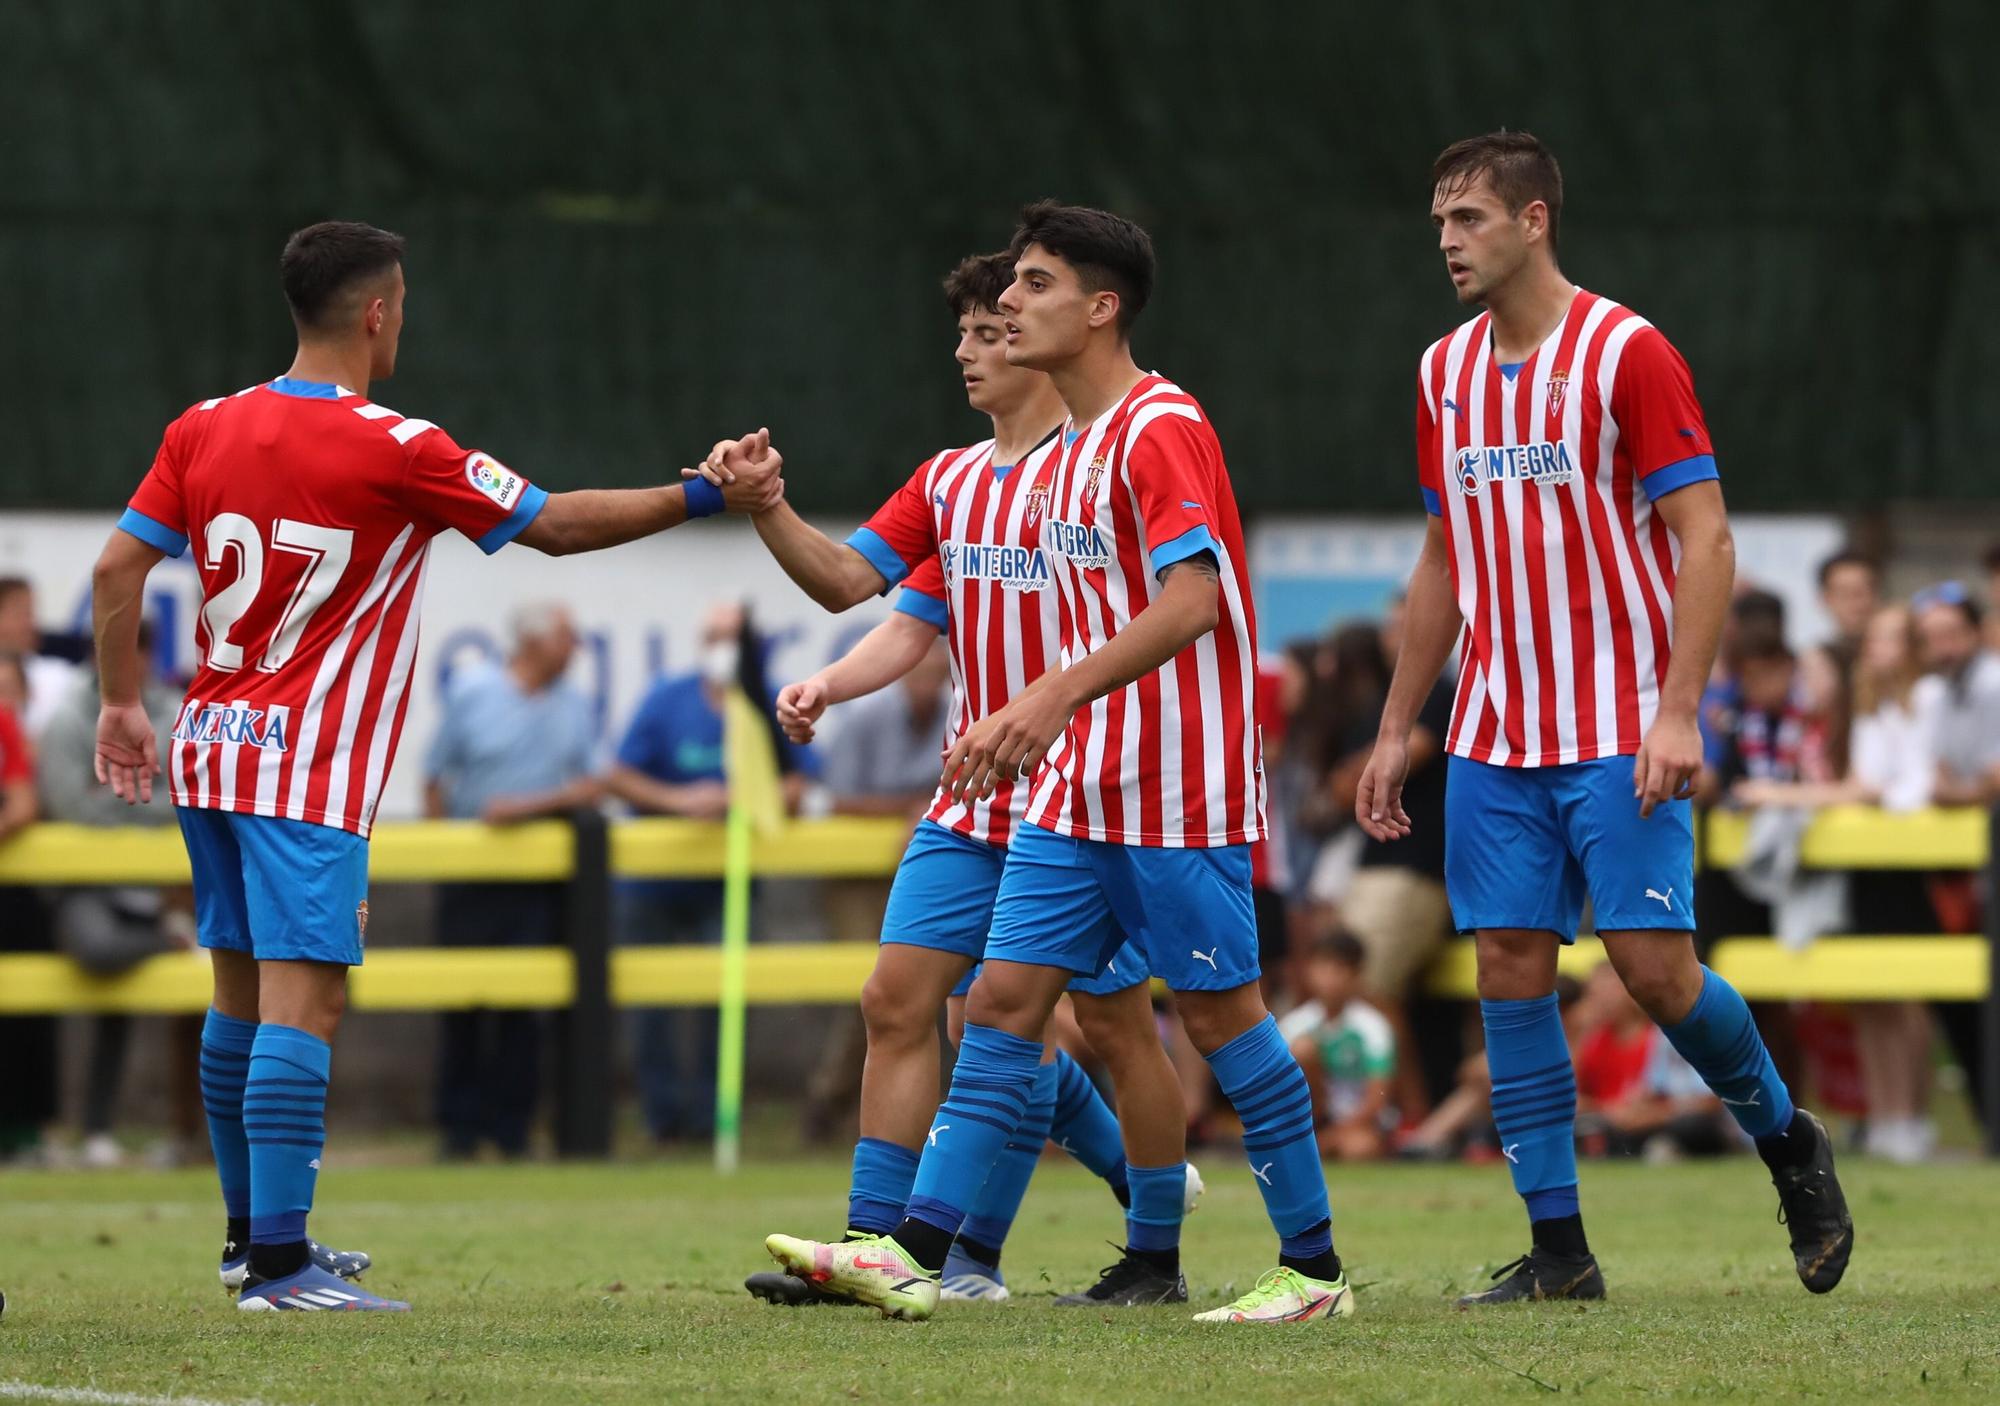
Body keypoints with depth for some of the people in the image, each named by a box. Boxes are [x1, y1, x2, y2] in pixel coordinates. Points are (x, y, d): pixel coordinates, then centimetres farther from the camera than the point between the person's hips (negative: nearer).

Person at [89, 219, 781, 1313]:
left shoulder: (204, 430, 5)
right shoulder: (397, 451, -12)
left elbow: (116, 570, 5)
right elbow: (555, 525, -5)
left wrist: (121, 703, 16)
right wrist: (709, 498, 4)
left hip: (209, 754, 7)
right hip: (309, 771, -7)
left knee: (241, 996, 16)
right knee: (303, 1002, -10)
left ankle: (252, 1235, 26)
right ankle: (279, 1260, -17)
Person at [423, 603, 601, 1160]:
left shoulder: (575, 706, 6)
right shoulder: (470, 691, 0)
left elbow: (591, 786, 1)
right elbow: (435, 779, 4)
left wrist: (529, 806, -13)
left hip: (538, 877, 2)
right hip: (471, 877, -2)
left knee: (524, 1003, -2)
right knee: (463, 1000, -1)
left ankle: (511, 1128, 4)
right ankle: (460, 1128, 6)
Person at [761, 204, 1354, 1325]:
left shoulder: (1160, 428, -13)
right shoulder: (1076, 446, 17)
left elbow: (1190, 601, -24)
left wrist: (1052, 700, -32)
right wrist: (1032, 728, 18)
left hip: (1176, 790, -9)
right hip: (1079, 789, 9)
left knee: (1221, 1009, -3)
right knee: (1003, 1000, 1)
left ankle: (1315, 1267, 6)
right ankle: (916, 1254, -3)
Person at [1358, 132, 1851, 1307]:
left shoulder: (1627, 352, -8)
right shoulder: (1446, 371, 11)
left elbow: (1704, 539, -11)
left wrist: (1678, 712, -20)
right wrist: (1397, 729, 15)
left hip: (1619, 734, -6)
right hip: (1493, 740, 6)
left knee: (1654, 966, -10)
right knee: (1511, 970, -1)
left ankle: (1788, 1142, 16)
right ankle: (1558, 1249, 2)